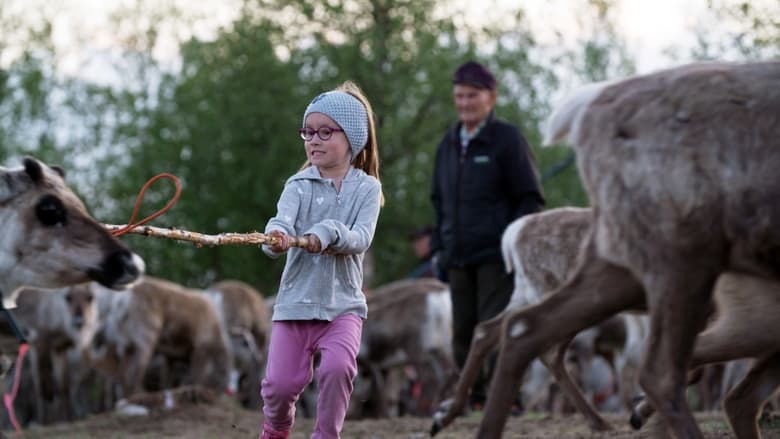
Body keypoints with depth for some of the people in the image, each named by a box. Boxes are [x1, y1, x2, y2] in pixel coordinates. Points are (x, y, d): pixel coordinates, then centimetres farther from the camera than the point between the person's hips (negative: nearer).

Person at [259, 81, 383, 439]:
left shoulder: (367, 188, -1)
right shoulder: (298, 185, 1)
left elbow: (361, 238, -15)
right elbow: (281, 221, -18)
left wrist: (329, 233, -35)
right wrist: (277, 237, -42)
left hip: (343, 302, -1)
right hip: (296, 299, 1)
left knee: (337, 367, -24)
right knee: (281, 382, -2)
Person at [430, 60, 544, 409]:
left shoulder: (507, 139, -3)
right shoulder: (448, 143, 15)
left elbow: (530, 199, -5)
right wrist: (438, 247, 14)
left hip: (496, 256, -6)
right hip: (458, 258, 6)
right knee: (463, 332, 6)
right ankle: (473, 398, 12)